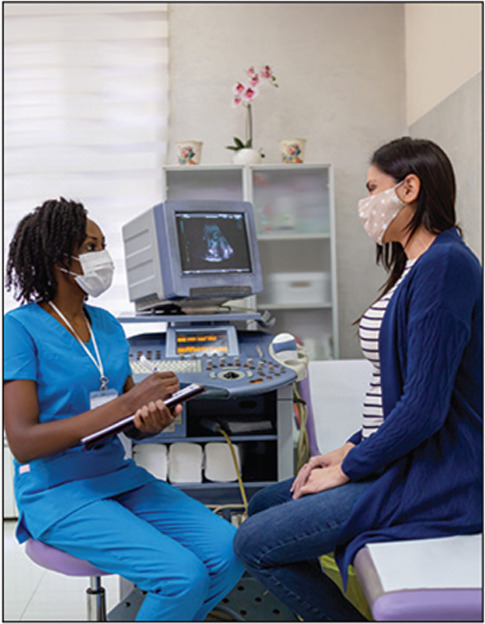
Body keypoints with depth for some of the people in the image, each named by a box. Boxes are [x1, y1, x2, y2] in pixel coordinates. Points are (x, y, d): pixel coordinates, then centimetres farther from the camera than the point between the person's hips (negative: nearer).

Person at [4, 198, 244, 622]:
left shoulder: (106, 324, 11)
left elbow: (131, 424, 13)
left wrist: (154, 421, -14)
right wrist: (125, 404, -22)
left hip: (120, 478, 7)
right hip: (58, 493, -6)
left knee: (229, 550, -11)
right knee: (184, 575, -23)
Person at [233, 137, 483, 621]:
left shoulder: (445, 264, -19)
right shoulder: (417, 265, 14)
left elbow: (424, 406, -24)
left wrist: (348, 469, -13)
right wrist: (350, 448, 8)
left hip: (434, 480, -10)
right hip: (405, 461, 10)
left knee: (254, 544, -8)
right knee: (263, 507, 14)